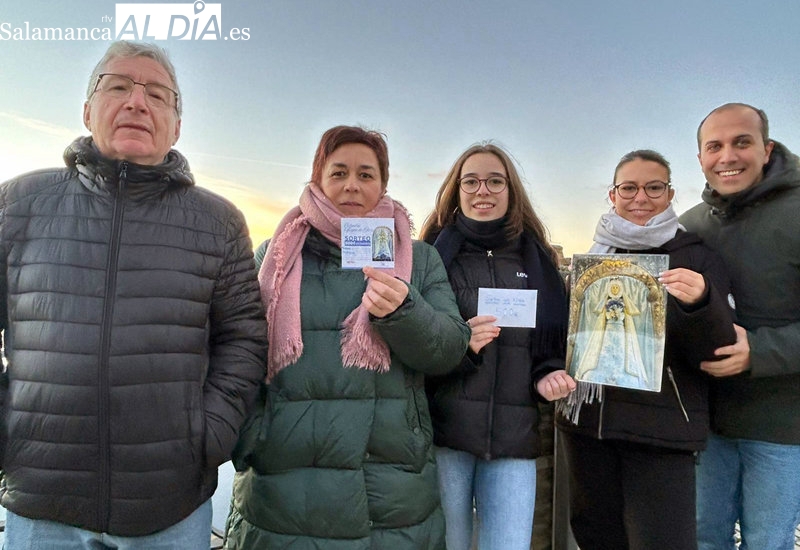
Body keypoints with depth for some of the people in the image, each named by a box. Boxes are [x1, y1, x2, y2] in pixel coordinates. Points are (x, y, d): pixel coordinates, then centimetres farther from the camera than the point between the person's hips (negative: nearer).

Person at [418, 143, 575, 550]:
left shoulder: (537, 260, 10)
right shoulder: (434, 256, 1)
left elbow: (555, 345, 16)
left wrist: (550, 376, -4)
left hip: (515, 438, 2)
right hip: (444, 431, -2)